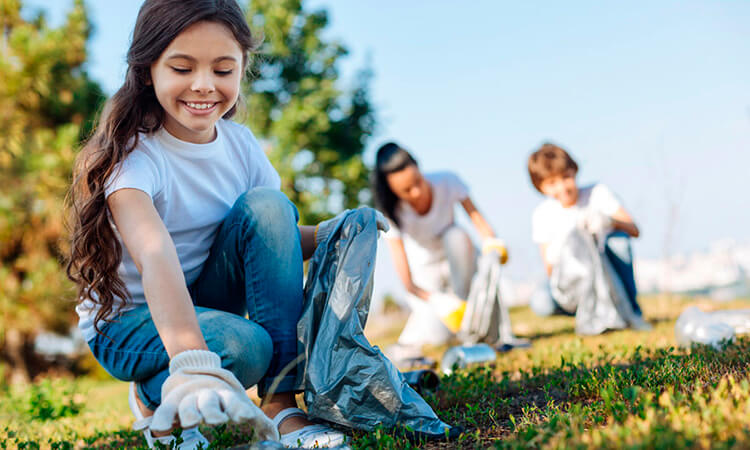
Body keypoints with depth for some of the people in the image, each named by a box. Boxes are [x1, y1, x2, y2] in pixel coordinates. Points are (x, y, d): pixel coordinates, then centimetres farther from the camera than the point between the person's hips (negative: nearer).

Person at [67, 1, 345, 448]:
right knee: (244, 345, -36)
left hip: (209, 302, 6)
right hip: (128, 318, -5)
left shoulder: (240, 143, -5)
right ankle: (153, 396, 0)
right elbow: (156, 257, -43)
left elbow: (278, 235, 2)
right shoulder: (132, 155, -25)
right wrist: (193, 364, -59)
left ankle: (281, 401, -21)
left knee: (266, 204, -21)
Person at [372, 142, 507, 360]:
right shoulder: (392, 212, -25)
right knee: (439, 334, -24)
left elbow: (473, 212, -16)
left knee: (457, 235, -35)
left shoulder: (447, 182, -22)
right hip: (424, 270, -2)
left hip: (455, 259, 3)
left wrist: (490, 241, -33)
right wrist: (412, 289, -38)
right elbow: (398, 254, -25)